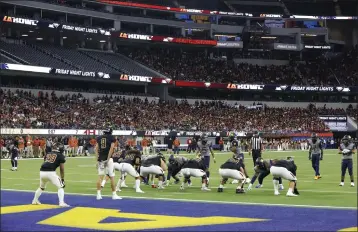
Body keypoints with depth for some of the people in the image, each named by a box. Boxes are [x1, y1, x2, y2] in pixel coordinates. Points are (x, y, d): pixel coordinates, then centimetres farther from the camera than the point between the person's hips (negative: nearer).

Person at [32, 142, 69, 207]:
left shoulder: (47, 154, 23)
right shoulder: (61, 156, 10)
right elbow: (62, 169, 8)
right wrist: (62, 179, 16)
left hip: (42, 172, 5)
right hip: (51, 173, -5)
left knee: (41, 187, 30)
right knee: (60, 187, 8)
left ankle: (35, 200, 41)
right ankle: (61, 203, -4)